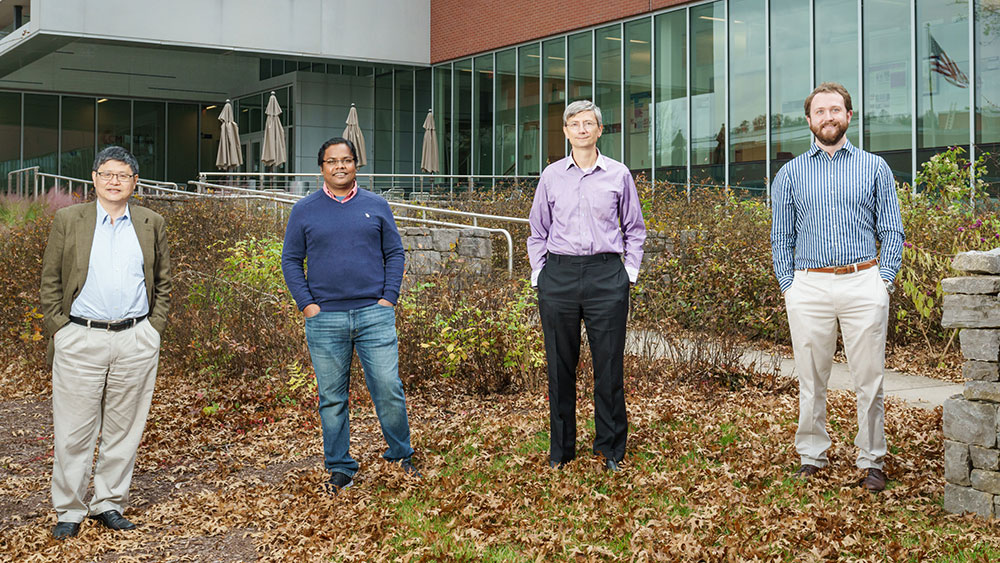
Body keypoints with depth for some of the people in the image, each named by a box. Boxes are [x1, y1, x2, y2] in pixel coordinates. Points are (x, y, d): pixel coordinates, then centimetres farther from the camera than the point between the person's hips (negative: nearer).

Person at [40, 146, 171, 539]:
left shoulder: (152, 224, 9)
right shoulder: (68, 220, 5)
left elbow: (163, 282, 14)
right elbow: (50, 281, 5)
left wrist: (154, 326, 5)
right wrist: (58, 327, -2)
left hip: (136, 341, 2)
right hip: (80, 340, -1)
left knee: (124, 429, 8)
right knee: (73, 432, 2)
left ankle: (109, 504, 21)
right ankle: (68, 510, 14)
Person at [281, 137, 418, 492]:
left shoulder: (376, 206, 9)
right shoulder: (304, 211, 7)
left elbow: (395, 254, 11)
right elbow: (291, 260, 9)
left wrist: (388, 298, 0)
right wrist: (307, 304, -2)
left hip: (375, 315, 0)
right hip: (324, 319, 0)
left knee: (389, 389, -4)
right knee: (332, 398, 6)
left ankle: (401, 456, 15)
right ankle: (340, 468, 17)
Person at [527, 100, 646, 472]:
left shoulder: (619, 175, 6)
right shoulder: (551, 176, 9)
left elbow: (634, 228, 15)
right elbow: (538, 231, 16)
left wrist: (630, 270, 6)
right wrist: (539, 274, 8)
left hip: (606, 275, -1)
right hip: (558, 277, 1)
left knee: (609, 364, 1)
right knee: (560, 365, 4)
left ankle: (611, 449, 15)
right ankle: (560, 451, 17)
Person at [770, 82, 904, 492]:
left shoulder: (874, 167, 11)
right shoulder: (790, 174, 12)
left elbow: (892, 230, 9)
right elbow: (781, 238, 12)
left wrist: (884, 280, -2)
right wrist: (788, 286, 2)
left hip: (863, 283, 0)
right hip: (809, 287, 1)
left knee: (869, 380, 1)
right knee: (811, 381, 6)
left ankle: (871, 461, 12)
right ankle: (812, 456, 18)